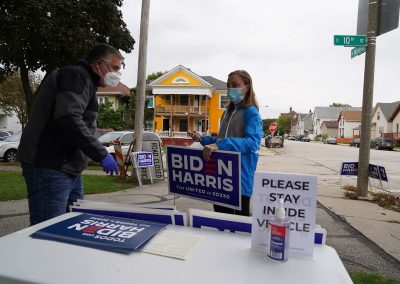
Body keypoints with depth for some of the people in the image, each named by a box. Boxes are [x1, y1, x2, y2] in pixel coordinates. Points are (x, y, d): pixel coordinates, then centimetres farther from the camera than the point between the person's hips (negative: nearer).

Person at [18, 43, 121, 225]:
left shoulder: (84, 82, 23)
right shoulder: (77, 76, -10)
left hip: (67, 169, 10)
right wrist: (101, 154, -22)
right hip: (50, 168, -10)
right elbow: (69, 119, -25)